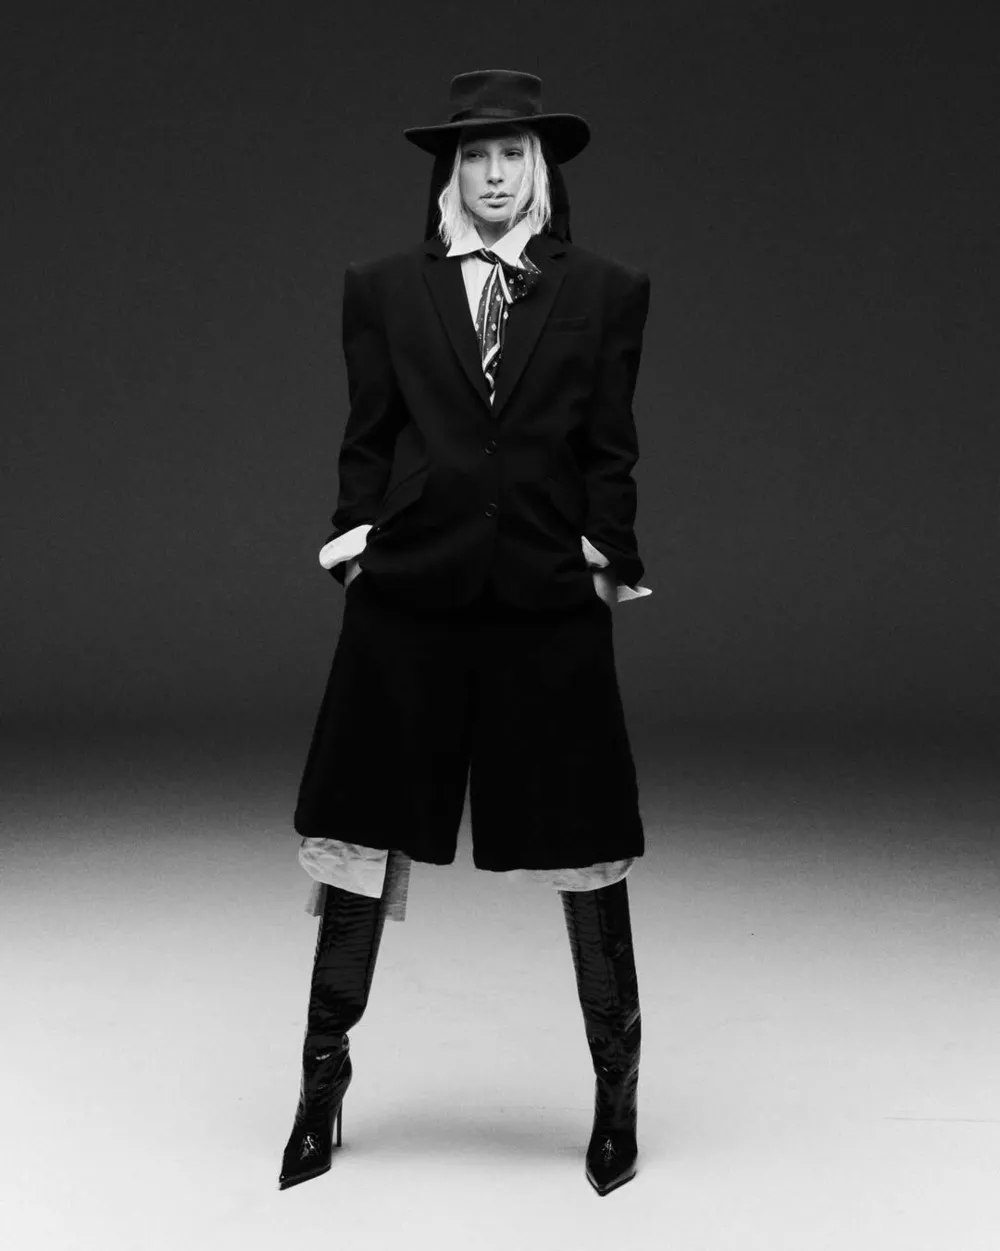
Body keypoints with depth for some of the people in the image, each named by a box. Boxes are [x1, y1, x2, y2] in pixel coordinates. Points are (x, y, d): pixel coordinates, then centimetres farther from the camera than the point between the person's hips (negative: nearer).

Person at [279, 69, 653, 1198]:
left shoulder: (603, 293, 9)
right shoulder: (384, 290, 11)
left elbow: (610, 448, 5)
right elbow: (367, 438, 9)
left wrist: (611, 553, -6)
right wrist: (356, 532, -4)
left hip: (551, 598, 0)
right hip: (409, 593, 1)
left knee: (584, 849, 5)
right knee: (364, 832, 4)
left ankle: (617, 1095, 18)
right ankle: (322, 1083, 17)